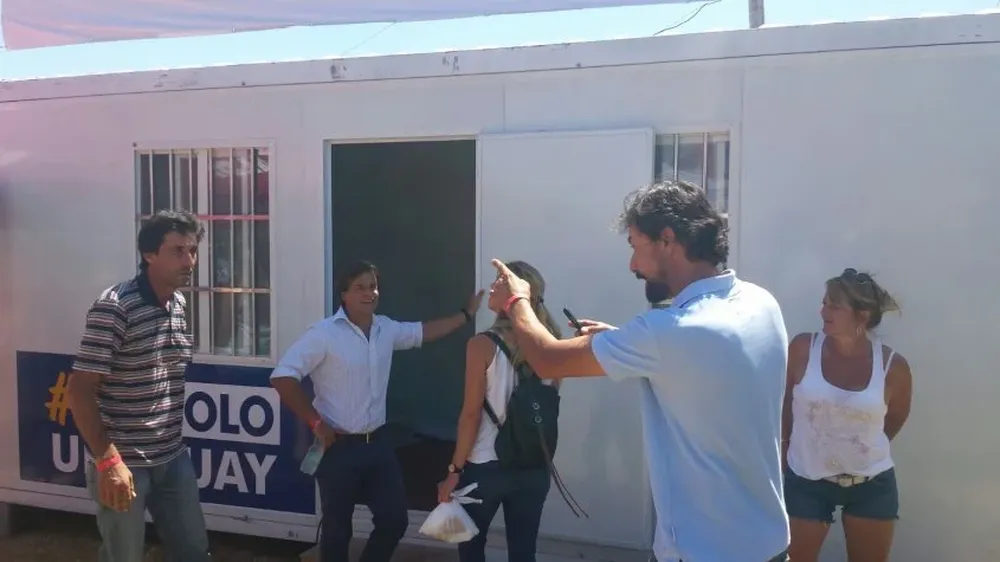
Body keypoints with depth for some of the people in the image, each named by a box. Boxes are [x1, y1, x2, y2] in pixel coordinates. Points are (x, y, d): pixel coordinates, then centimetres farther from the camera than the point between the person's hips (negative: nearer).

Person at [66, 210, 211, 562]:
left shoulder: (180, 305, 6)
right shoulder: (114, 307, -16)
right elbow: (79, 391, -18)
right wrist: (107, 460, -21)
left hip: (173, 459, 7)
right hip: (124, 464, -7)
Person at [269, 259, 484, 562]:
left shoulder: (386, 329, 5)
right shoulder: (324, 333, -15)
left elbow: (424, 332, 23)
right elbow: (282, 377, -18)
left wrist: (466, 314, 25)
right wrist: (315, 422, -18)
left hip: (377, 443, 6)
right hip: (339, 447, -6)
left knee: (395, 520, 8)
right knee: (337, 529, 7)